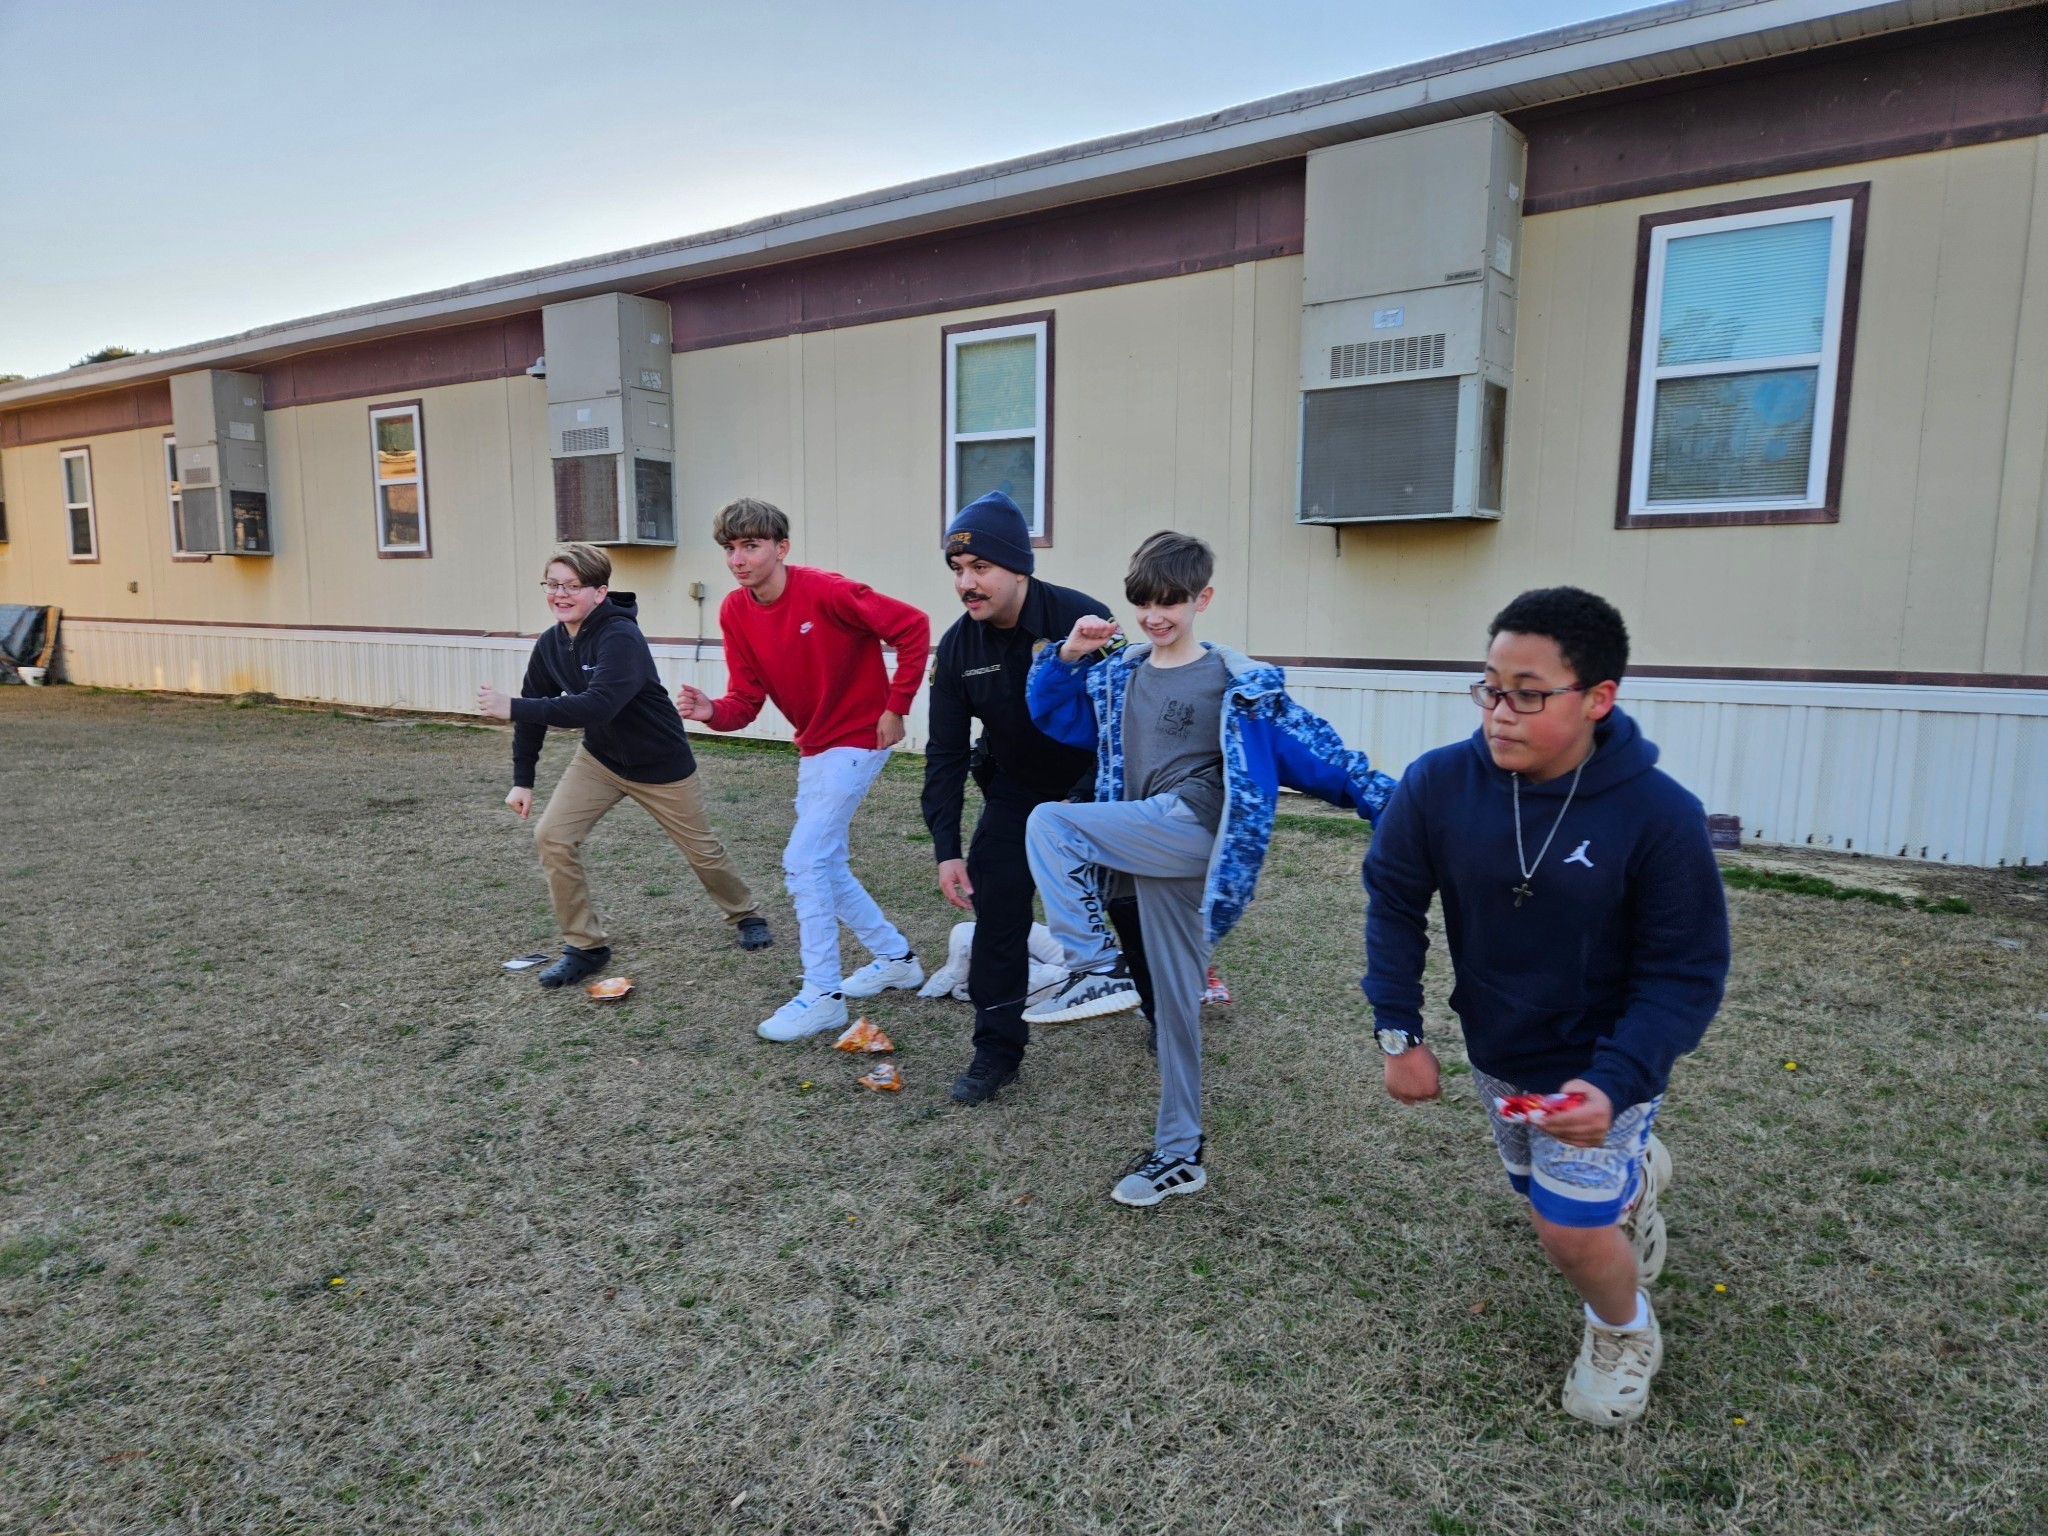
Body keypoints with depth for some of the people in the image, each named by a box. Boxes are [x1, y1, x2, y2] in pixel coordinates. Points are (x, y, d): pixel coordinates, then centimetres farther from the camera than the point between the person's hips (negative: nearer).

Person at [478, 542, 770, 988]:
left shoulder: (620, 637, -30)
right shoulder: (550, 643, -7)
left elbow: (598, 706, -42)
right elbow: (536, 706, 4)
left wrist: (513, 708, -41)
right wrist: (522, 779, 2)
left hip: (659, 763, -6)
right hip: (600, 758, 6)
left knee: (702, 849, 9)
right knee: (551, 838, -9)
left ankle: (746, 916, 37)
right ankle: (585, 947, 5)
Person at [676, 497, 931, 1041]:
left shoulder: (826, 591, -23)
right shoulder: (735, 612, -4)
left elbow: (913, 627, -20)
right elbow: (745, 701, -5)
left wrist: (895, 708, -17)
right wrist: (712, 711, -28)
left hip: (858, 738, -8)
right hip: (814, 746, 8)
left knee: (804, 860, -12)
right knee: (825, 864, 15)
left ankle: (822, 995, 0)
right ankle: (896, 958, 33)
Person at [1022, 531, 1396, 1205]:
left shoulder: (1236, 684, -2)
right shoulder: (1118, 676, 13)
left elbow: (1311, 745, -2)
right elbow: (1050, 715, 20)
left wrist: (1387, 801, -7)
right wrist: (1067, 657, 3)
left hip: (1190, 831, -6)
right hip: (1146, 849, 6)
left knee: (1049, 822, -21)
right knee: (1174, 1001, 12)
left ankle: (1098, 970, -14)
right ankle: (1179, 1155, 25)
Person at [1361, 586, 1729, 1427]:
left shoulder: (1659, 814, -26)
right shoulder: (1439, 783, -20)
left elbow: (1686, 972, -20)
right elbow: (1392, 899, -7)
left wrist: (1616, 1083, -34)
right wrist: (1399, 1033, -12)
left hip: (1597, 1067, -4)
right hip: (1496, 1054, 4)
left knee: (1574, 1232, -10)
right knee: (1550, 1199, 22)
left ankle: (1625, 1331, 26)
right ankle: (1636, 1171, 57)